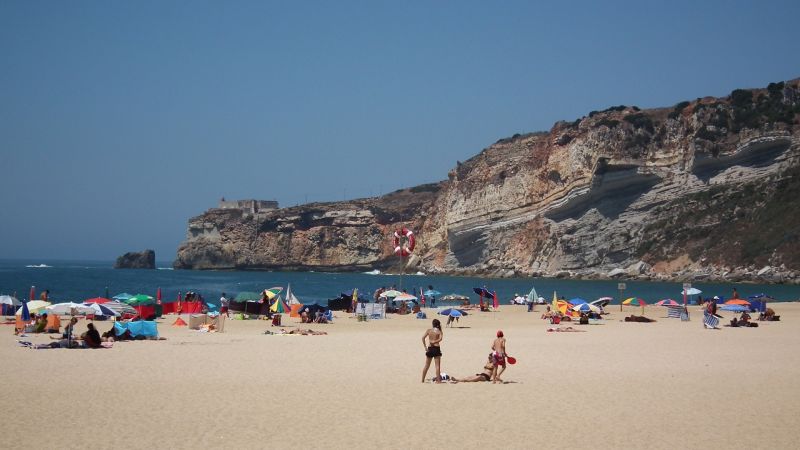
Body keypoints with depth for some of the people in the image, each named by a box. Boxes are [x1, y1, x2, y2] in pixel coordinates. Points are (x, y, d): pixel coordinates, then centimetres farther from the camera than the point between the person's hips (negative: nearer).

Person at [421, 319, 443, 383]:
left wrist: (425, 346, -4)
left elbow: (423, 337, -8)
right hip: (436, 348, -2)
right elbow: (440, 338, -20)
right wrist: (435, 342, -12)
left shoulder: (429, 331, 3)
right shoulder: (439, 331, 0)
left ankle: (422, 380, 15)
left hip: (430, 349, 2)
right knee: (437, 365, 2)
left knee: (426, 366, 12)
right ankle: (438, 380, -2)